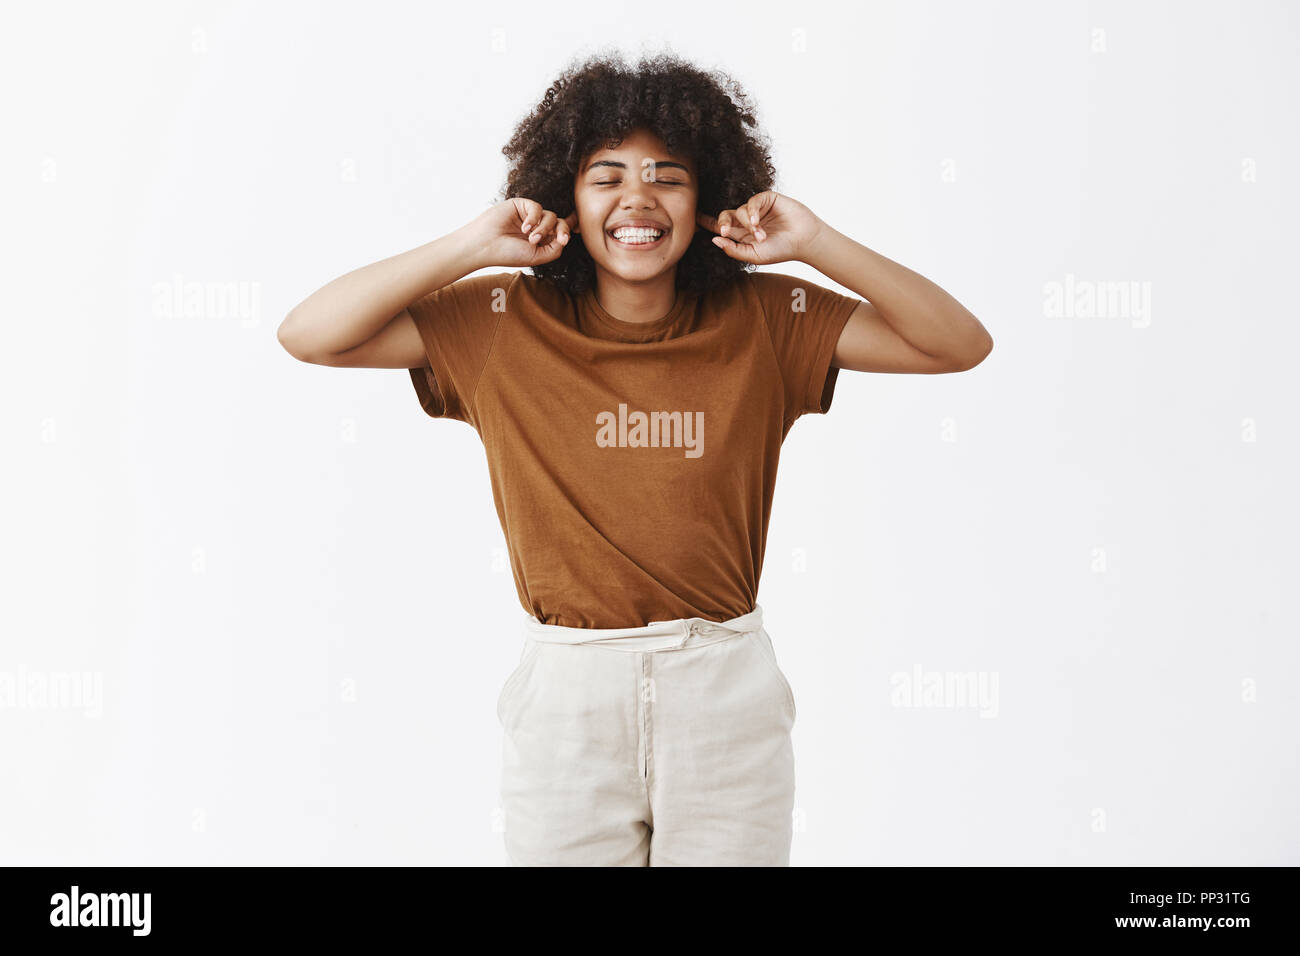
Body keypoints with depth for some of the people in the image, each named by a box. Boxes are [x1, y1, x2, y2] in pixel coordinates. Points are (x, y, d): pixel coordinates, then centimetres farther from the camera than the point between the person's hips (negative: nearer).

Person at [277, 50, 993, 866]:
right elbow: (309, 334, -7)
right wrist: (474, 248, -12)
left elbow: (961, 345, -3)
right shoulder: (508, 324, -2)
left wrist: (816, 243, -12)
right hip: (568, 694, 0)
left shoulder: (763, 321, -1)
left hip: (726, 689, 1)